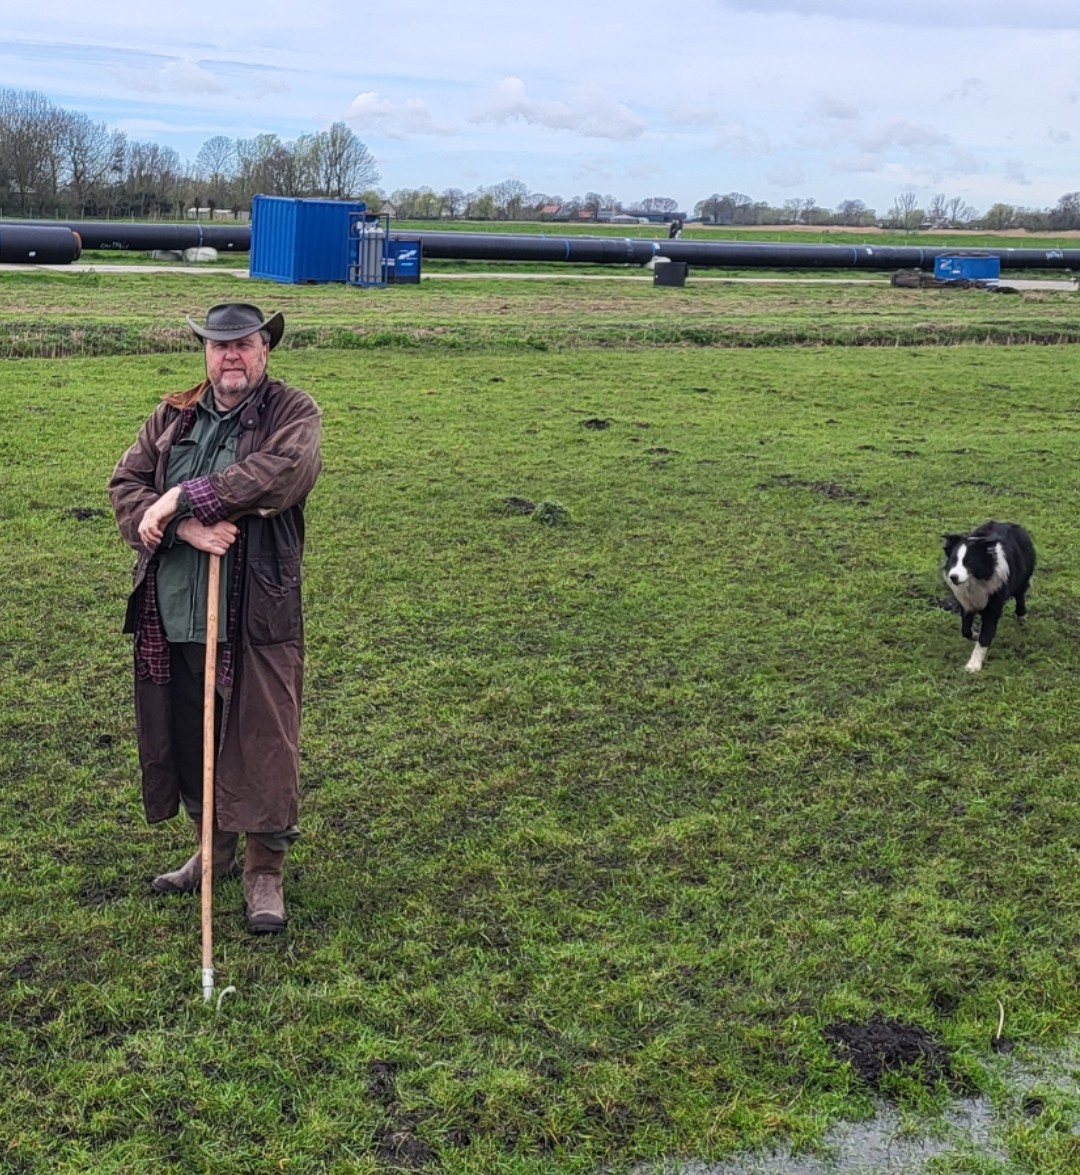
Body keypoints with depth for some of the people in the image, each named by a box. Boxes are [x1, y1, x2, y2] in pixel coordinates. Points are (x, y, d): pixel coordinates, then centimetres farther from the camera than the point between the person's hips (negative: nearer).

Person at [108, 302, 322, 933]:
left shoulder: (294, 412, -4)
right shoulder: (171, 417, 10)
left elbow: (284, 472, -24)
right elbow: (125, 485, 1)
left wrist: (182, 498, -22)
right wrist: (186, 526, -18)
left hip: (256, 619, -5)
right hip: (173, 614, 5)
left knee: (262, 740, 2)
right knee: (186, 734, 16)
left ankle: (266, 870, 19)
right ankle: (214, 849, 37)